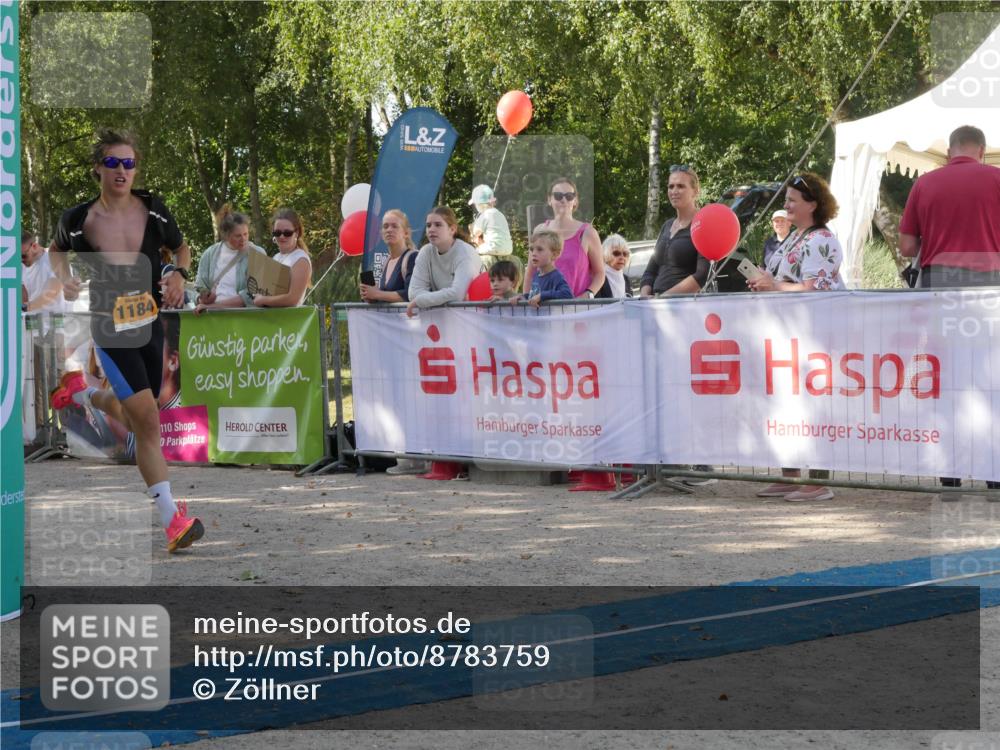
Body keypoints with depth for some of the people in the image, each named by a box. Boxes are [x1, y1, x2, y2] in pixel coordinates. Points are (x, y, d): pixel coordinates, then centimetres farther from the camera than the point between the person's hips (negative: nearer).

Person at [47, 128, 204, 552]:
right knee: (148, 421, -15)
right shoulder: (79, 220, -10)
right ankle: (172, 518, -11)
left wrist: (179, 275, -8)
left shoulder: (153, 211, -4)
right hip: (110, 331, -4)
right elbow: (57, 251, 12)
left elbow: (181, 249, 13)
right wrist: (64, 278, -8)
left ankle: (79, 394, 50)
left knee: (131, 416, 19)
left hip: (150, 326, 4)